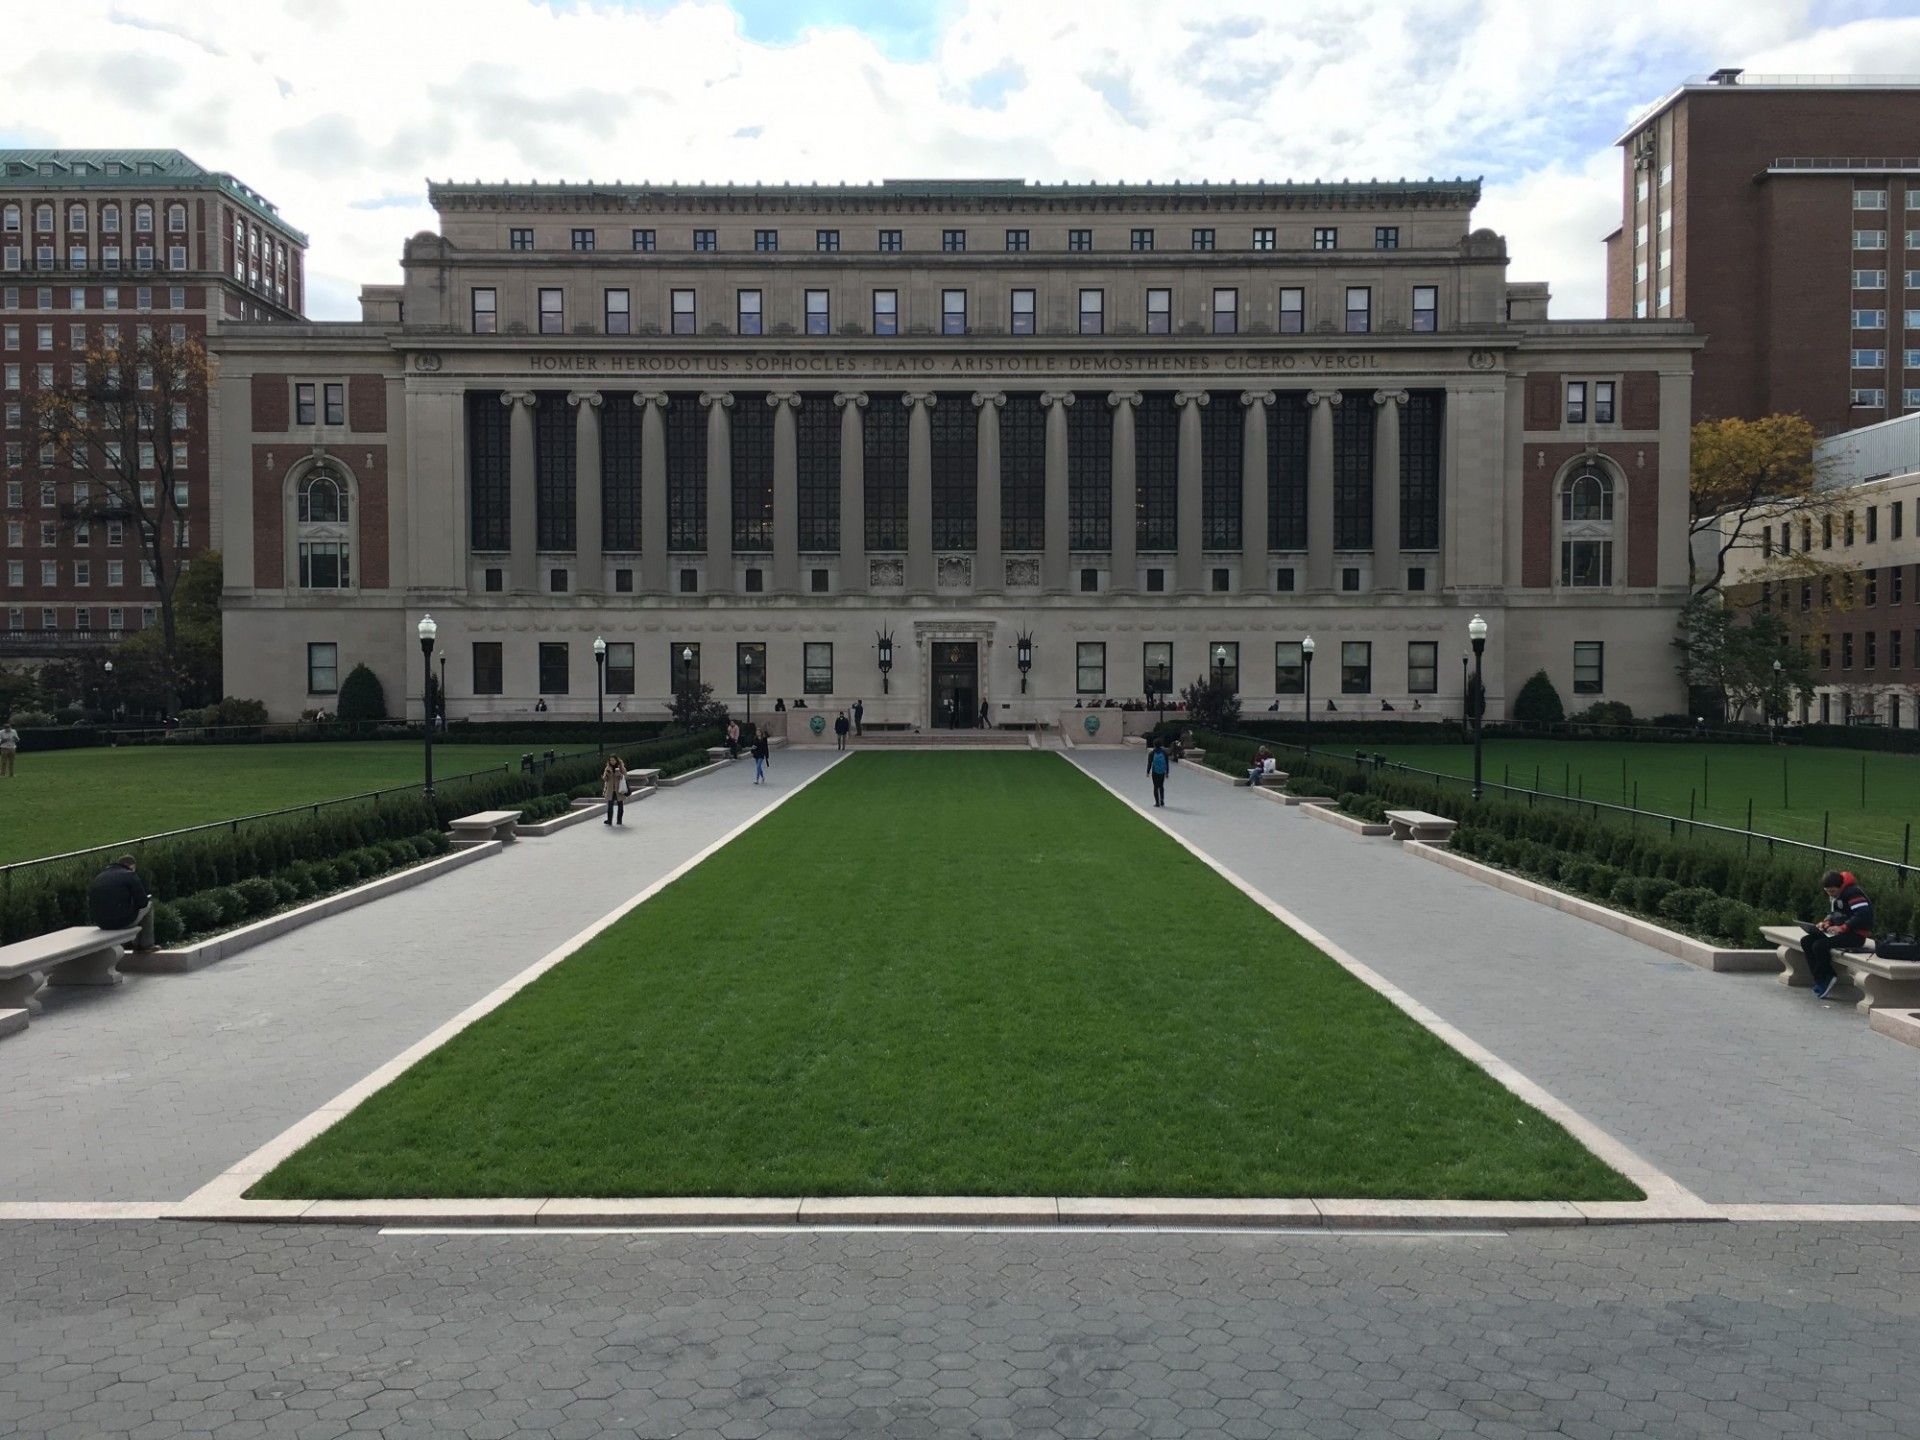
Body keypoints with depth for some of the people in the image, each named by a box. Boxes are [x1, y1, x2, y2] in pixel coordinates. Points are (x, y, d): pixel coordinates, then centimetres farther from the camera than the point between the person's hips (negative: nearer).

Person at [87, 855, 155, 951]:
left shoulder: (99, 877, 13)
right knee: (148, 905, 25)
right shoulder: (130, 876, -6)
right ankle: (146, 945, 28)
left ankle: (137, 944, 42)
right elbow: (142, 902, -11)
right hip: (124, 922, -7)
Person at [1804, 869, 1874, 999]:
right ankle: (1825, 978, -5)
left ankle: (1824, 981, -6)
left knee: (1819, 945, -25)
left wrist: (1842, 928, -27)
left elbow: (1863, 915, -27)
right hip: (1839, 931, 10)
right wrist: (1826, 923, 3)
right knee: (1806, 941, -5)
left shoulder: (1852, 892, -18)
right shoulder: (1833, 895, 13)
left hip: (1856, 935, -10)